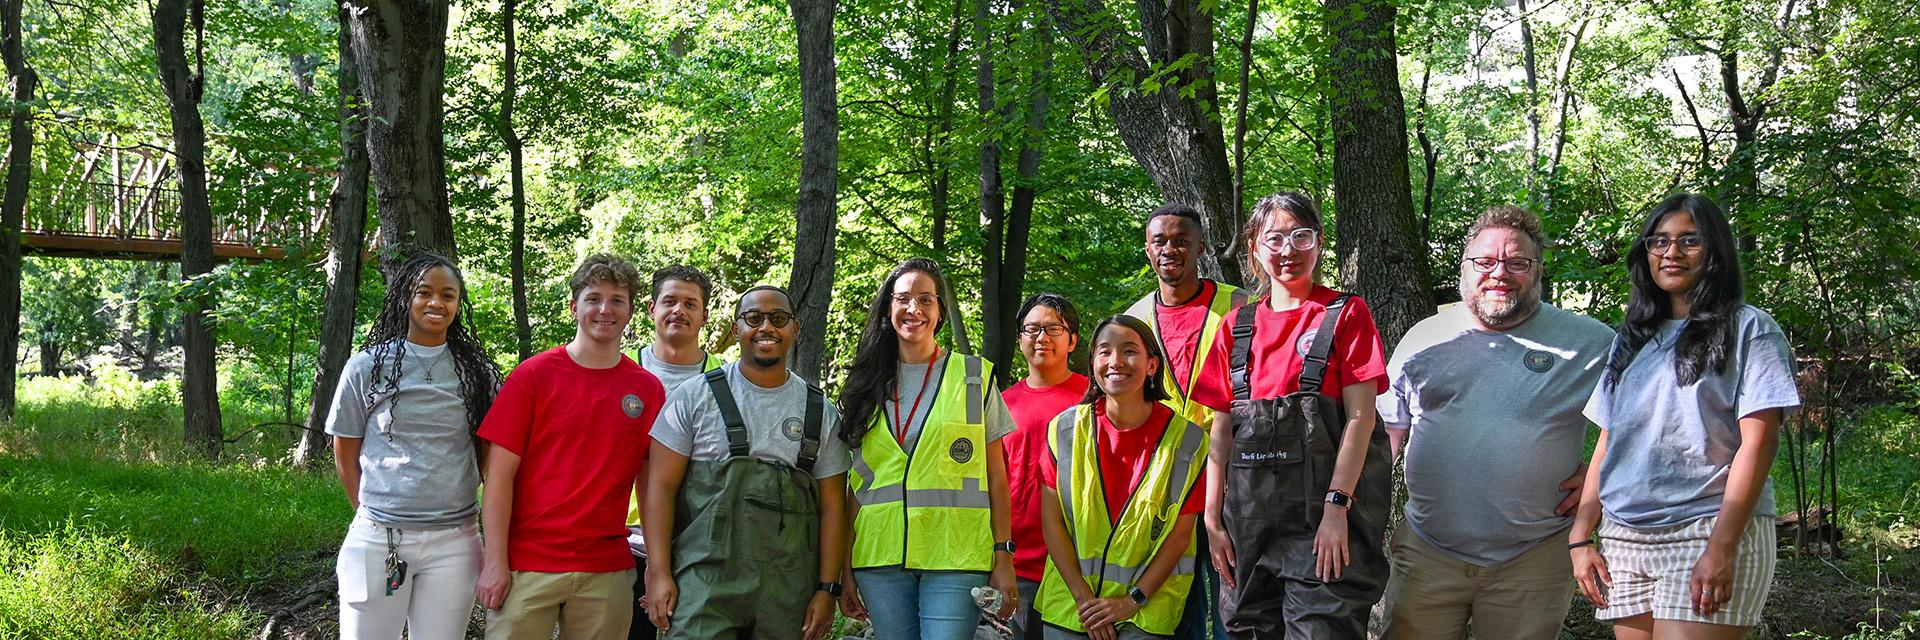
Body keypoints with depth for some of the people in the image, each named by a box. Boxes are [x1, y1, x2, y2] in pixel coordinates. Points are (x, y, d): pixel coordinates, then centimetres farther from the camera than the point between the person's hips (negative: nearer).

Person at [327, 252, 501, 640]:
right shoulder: (366, 368, 2)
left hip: (453, 542, 1)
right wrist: (372, 514, 7)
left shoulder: (476, 372, 5)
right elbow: (346, 456, 9)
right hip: (378, 539, -1)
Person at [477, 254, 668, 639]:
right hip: (528, 564, -2)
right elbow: (500, 474, -3)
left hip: (607, 571, 2)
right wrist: (495, 562, -8)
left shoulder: (648, 390, 5)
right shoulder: (534, 375, -1)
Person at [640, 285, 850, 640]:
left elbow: (831, 506, 9)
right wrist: (659, 573, -8)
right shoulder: (694, 396, 4)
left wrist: (827, 588, 2)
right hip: (705, 584, -2)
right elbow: (661, 485, 0)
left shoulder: (820, 412, 10)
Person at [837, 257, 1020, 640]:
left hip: (956, 555, -2)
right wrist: (844, 567, 7)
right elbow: (855, 482, 12)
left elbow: (996, 477, 5)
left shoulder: (974, 376, 6)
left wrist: (1003, 556, -2)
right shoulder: (869, 383, 12)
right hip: (880, 556, 3)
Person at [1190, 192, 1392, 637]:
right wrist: (1213, 518, 5)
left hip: (1323, 506, -4)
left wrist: (1337, 505, -15)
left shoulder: (1346, 314, 2)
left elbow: (1360, 416, -5)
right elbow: (1221, 430, 12)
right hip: (1251, 511, 4)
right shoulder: (1238, 327, 13)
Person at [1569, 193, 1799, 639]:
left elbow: (1758, 442, -8)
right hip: (1623, 538, 5)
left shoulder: (1748, 330, 2)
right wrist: (1581, 537, 8)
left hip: (1708, 531, -5)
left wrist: (1721, 547, -17)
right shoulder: (1632, 339, 18)